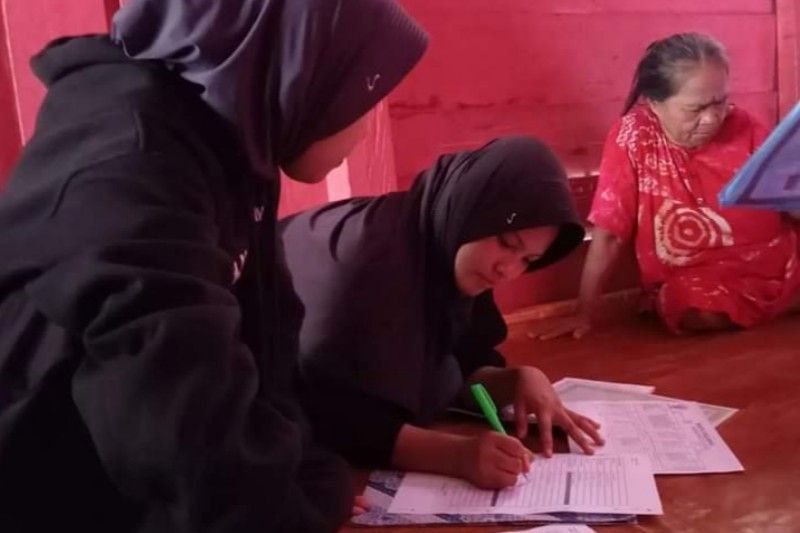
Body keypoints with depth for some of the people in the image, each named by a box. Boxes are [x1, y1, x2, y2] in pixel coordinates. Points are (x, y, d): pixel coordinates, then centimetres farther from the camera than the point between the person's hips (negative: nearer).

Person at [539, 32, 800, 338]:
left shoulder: (742, 127, -3)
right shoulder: (633, 136, -12)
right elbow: (609, 233, -12)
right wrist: (585, 314, -13)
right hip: (695, 280, -3)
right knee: (700, 313, -34)